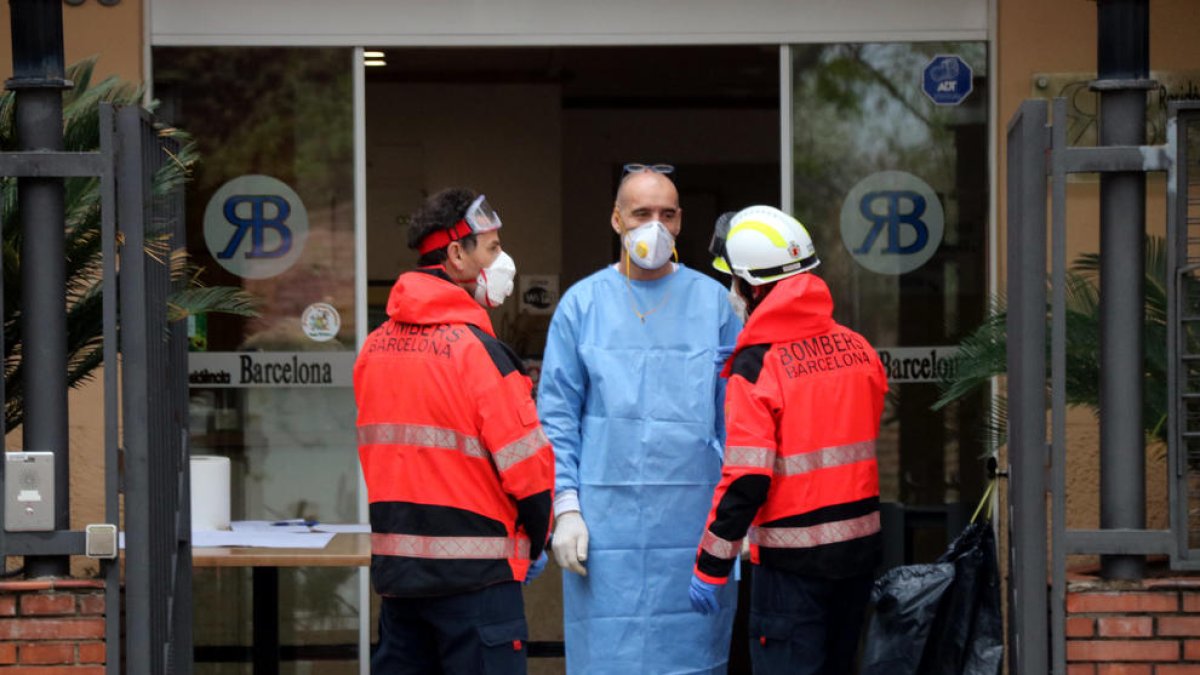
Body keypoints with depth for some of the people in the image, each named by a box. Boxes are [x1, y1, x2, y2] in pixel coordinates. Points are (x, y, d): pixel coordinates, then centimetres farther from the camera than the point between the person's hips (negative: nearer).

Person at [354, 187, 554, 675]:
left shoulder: (374, 347, 8)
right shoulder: (475, 348, -13)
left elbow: (376, 451, 12)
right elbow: (527, 463, -13)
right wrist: (534, 543, 3)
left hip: (394, 565, 7)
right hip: (475, 577, -7)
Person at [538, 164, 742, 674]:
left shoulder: (712, 302, 7)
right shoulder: (582, 303, 5)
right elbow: (557, 416, 4)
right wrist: (566, 508, -4)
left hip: (694, 519, 1)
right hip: (607, 518, -1)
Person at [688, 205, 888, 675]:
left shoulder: (755, 367, -16)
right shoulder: (857, 348, 3)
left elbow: (745, 481, -18)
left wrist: (710, 567, -11)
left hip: (793, 559, -6)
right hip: (861, 544, 6)